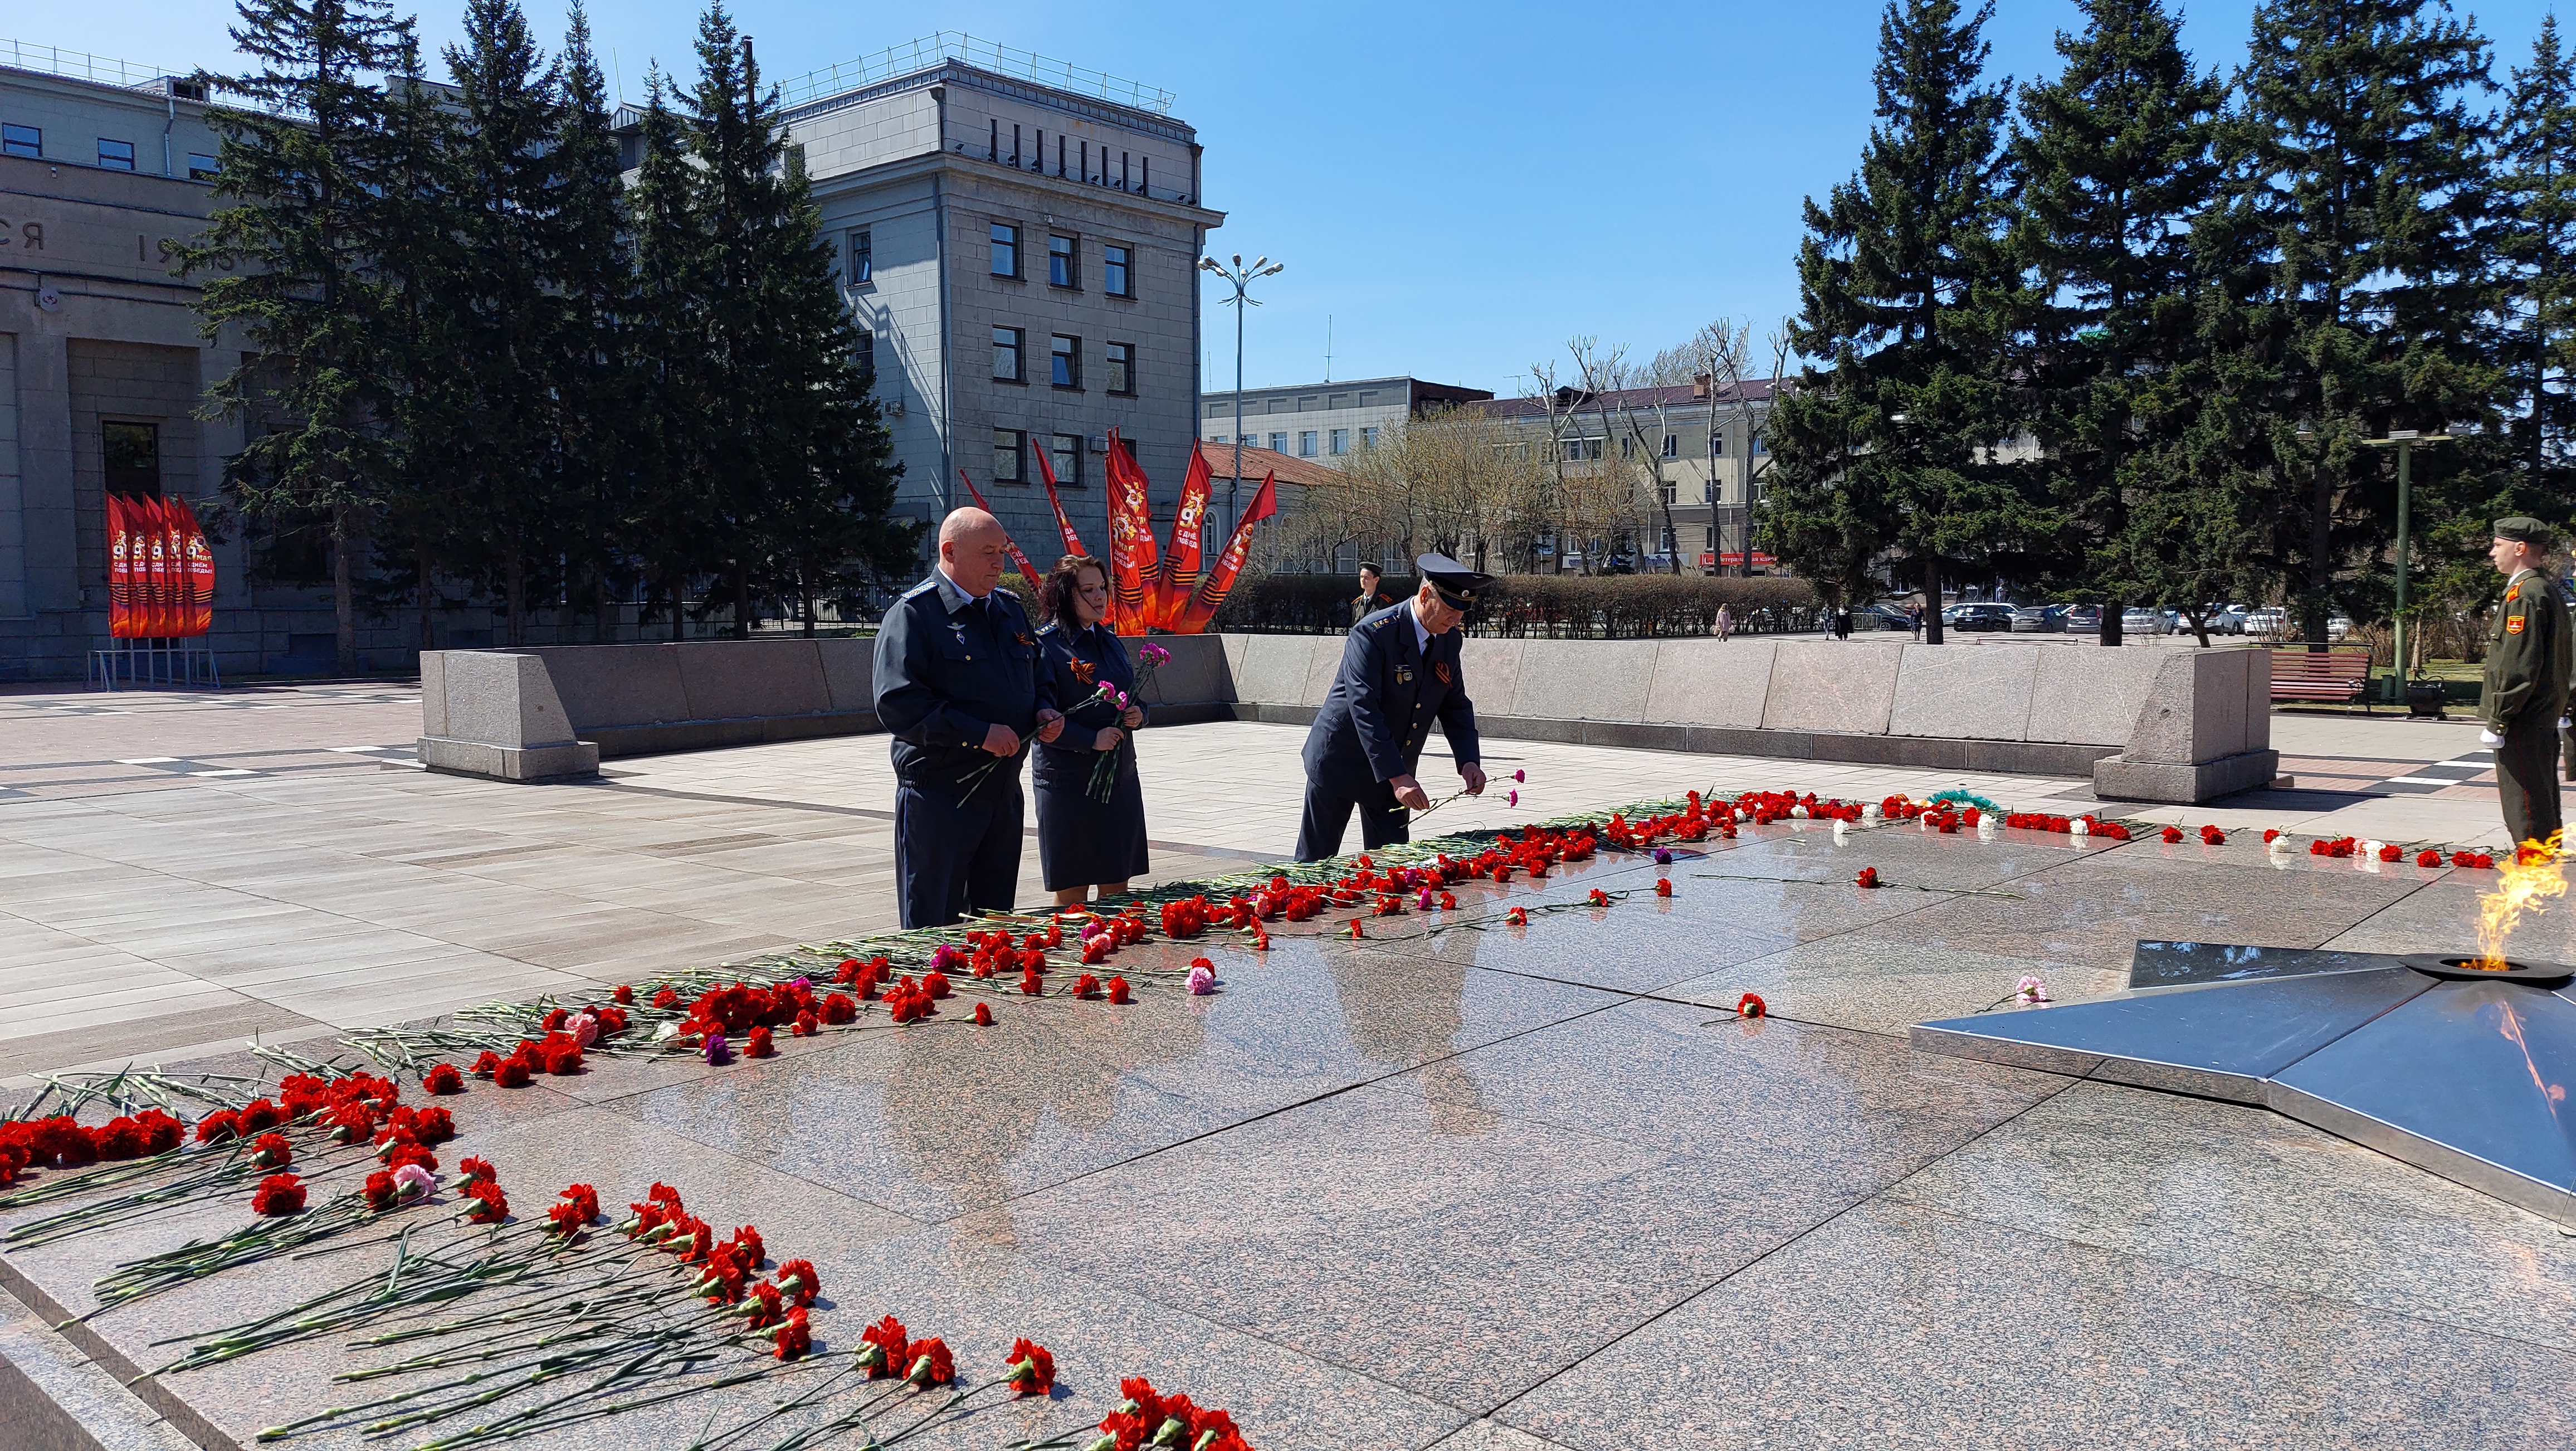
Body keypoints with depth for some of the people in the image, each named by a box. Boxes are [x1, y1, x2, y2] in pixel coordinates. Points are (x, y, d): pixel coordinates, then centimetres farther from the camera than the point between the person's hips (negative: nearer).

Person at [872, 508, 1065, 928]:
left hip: (1004, 793, 7)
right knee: (933, 929, 2)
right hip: (938, 795, -7)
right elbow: (897, 703, -18)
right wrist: (979, 733, -22)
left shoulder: (1010, 609, 13)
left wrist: (1045, 709, 3)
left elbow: (1038, 672, 26)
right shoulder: (913, 613, -10)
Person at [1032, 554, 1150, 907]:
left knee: (1117, 887, 9)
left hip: (1121, 780, 7)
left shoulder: (1111, 643, 14)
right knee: (1071, 891, 0)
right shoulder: (1046, 645, -8)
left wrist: (1138, 714, 0)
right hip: (1068, 782, -6)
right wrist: (1091, 739, -20)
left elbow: (1133, 702, 22)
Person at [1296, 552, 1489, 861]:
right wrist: (1398, 777, -35)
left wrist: (1469, 760, -10)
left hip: (1394, 771, 6)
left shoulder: (1449, 639, 0)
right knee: (1316, 861, 4)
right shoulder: (1372, 634, -23)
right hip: (1339, 762, -6)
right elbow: (1363, 708, -29)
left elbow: (1455, 704, 7)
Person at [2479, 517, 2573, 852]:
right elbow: (2564, 656, 21)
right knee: (2544, 806, 17)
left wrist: (2497, 720, -18)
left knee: (2526, 812, -6)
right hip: (2547, 717, 10)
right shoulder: (2549, 589, 15)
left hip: (2524, 721, -10)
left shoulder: (2524, 594, -17)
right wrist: (2560, 706, 22)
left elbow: (2519, 666, -22)